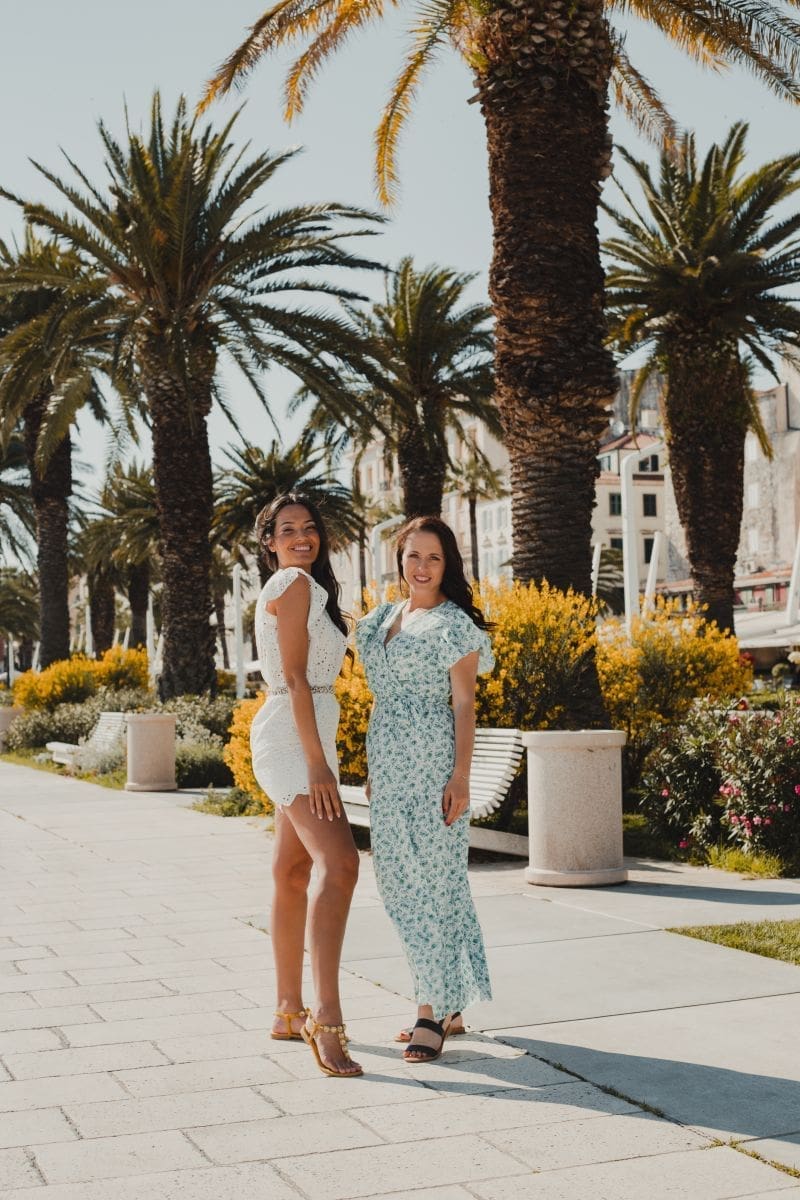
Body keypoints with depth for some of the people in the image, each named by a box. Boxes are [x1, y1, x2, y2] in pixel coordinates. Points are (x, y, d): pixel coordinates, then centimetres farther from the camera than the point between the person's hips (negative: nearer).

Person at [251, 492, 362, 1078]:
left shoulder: (302, 586, 21)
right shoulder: (294, 584, -8)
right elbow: (295, 678, -16)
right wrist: (317, 763, -21)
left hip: (305, 737, 11)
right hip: (295, 737, -11)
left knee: (293, 873, 12)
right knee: (339, 863, -22)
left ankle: (290, 1012, 19)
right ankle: (327, 1018, -27)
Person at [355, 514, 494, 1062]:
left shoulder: (454, 623, -5)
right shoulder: (382, 618, 15)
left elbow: (464, 704, -8)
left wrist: (461, 777, -15)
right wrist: (372, 766, 18)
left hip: (432, 763, -8)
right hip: (388, 765, 8)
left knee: (432, 881, -5)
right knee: (400, 880, 9)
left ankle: (432, 1012, 3)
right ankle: (447, 1006, 21)